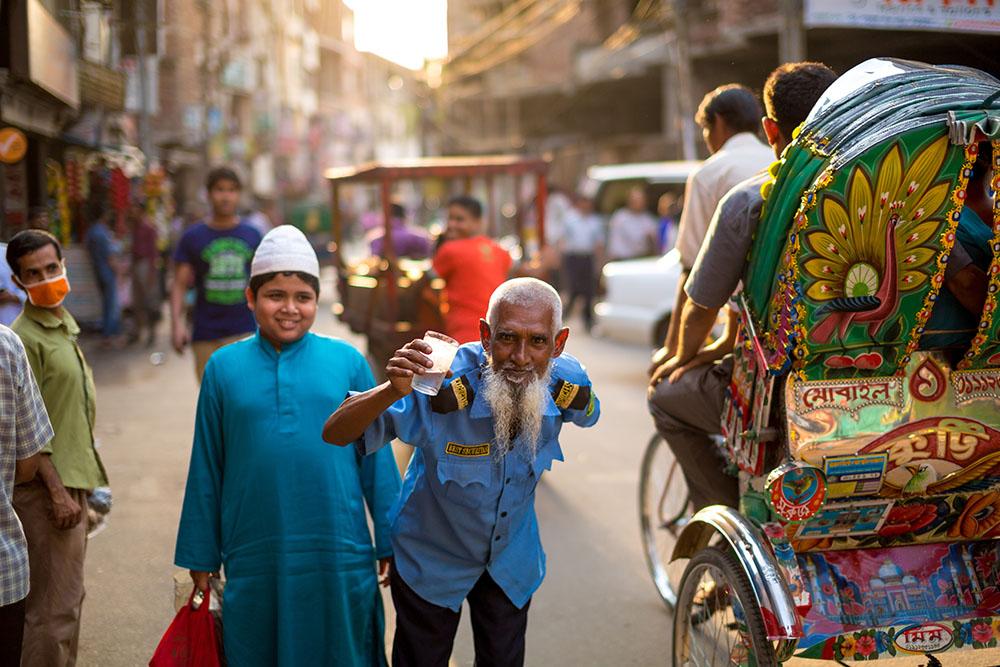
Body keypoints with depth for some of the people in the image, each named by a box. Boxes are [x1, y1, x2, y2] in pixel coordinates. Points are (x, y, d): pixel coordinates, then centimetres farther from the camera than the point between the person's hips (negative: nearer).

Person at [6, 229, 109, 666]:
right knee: (54, 607, -6)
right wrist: (58, 492, -19)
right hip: (47, 488, -9)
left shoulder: (65, 327, 14)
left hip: (72, 482, 9)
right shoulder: (25, 338, -14)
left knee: (68, 600, 15)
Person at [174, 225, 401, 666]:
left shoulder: (347, 361, 0)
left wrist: (391, 543, 3)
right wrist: (201, 557, 7)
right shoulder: (224, 367, 2)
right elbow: (206, 469, 6)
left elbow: (376, 459, 3)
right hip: (255, 559, 1)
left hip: (339, 556, 0)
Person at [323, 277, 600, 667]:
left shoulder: (566, 383, -24)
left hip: (512, 559, 3)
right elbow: (335, 433, -38)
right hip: (432, 560, -3)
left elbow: (588, 413, 3)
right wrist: (394, 390, -54)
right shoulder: (443, 387, -37)